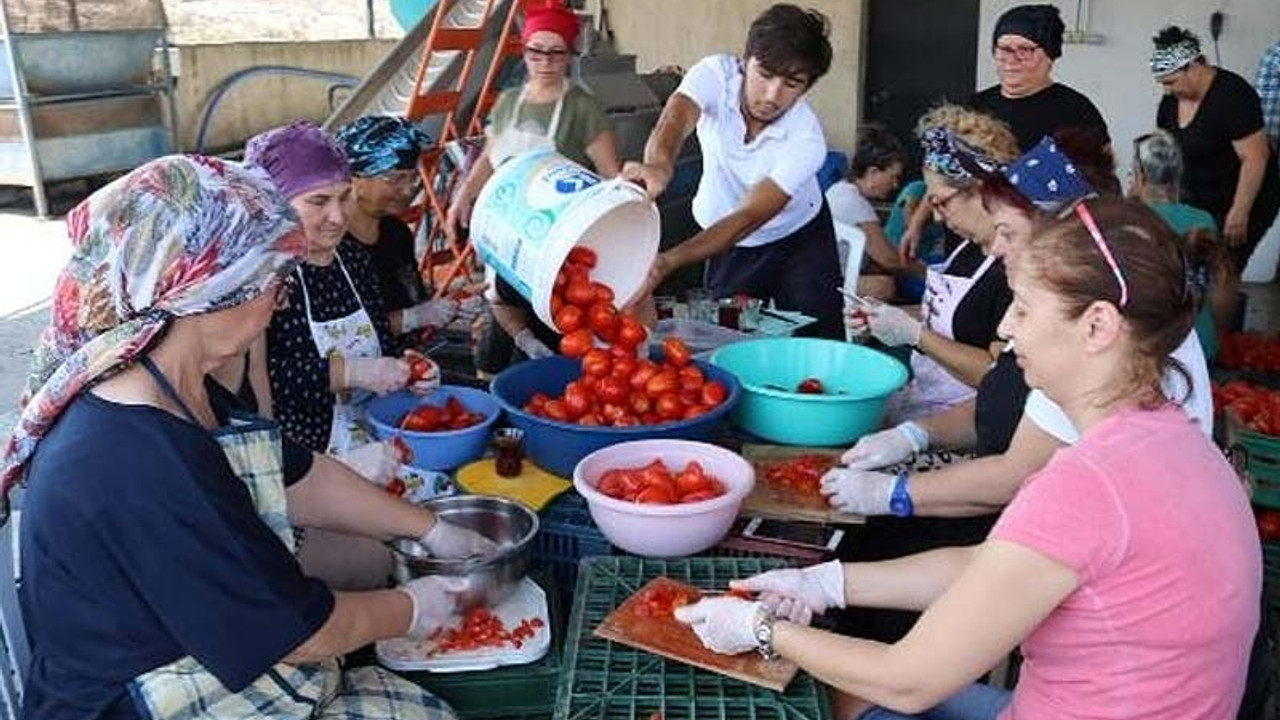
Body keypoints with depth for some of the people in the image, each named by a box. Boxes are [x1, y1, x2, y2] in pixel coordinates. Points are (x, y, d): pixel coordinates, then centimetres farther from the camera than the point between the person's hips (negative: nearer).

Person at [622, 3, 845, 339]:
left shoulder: (806, 141, -29)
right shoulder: (716, 74, -24)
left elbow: (748, 219, -32)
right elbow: (675, 120, -43)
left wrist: (668, 262, -46)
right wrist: (659, 164, -69)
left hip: (798, 239, -1)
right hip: (728, 242, 1)